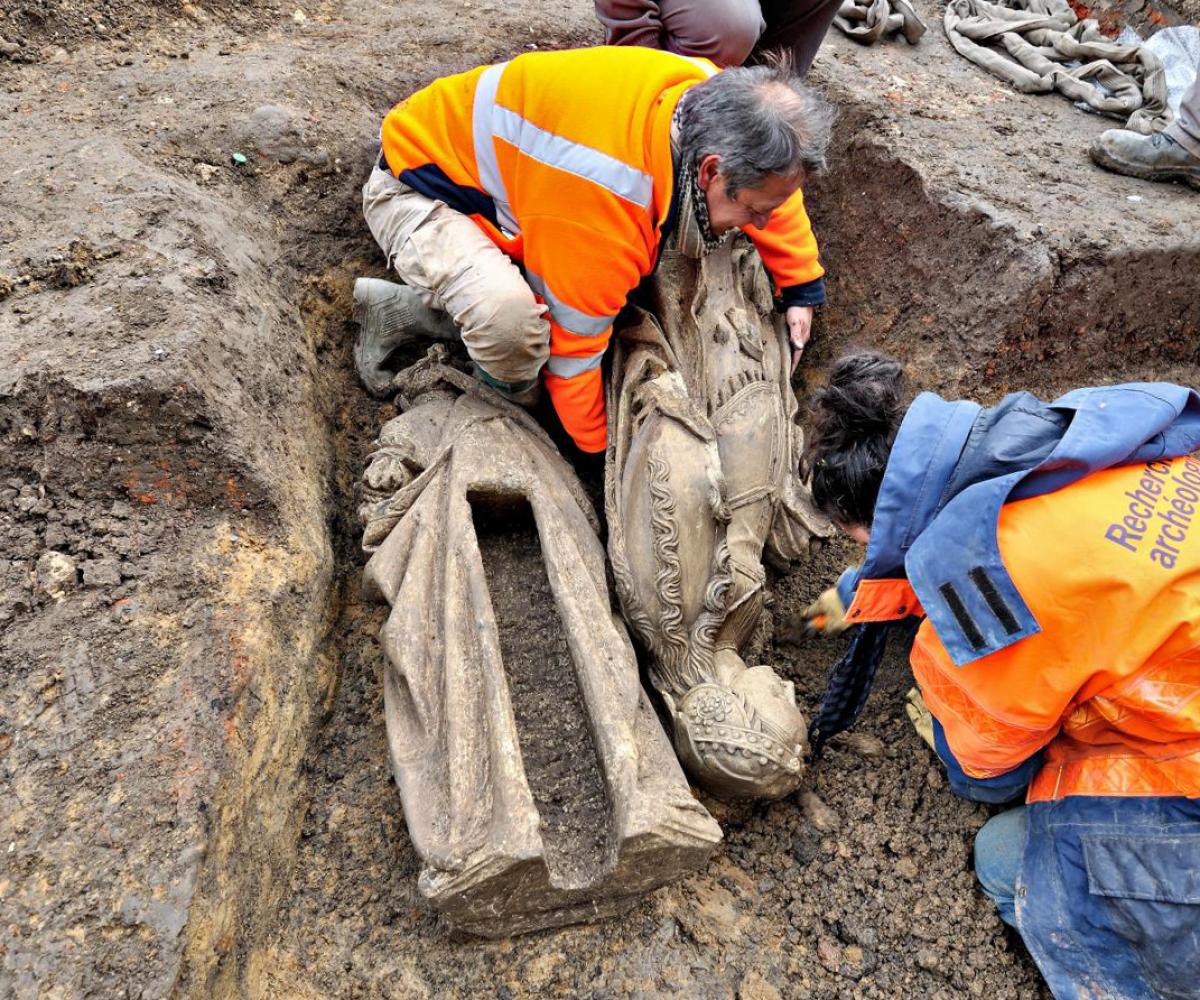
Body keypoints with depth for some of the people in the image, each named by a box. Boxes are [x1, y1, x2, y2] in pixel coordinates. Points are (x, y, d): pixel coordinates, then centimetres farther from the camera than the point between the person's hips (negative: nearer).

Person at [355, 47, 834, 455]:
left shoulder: (716, 99, -17)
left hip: (499, 161, 9)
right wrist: (602, 446, -12)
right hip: (415, 186, -8)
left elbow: (774, 185, 6)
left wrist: (801, 289, 10)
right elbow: (574, 341, -27)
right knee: (506, 311, -36)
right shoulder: (604, 196, -39)